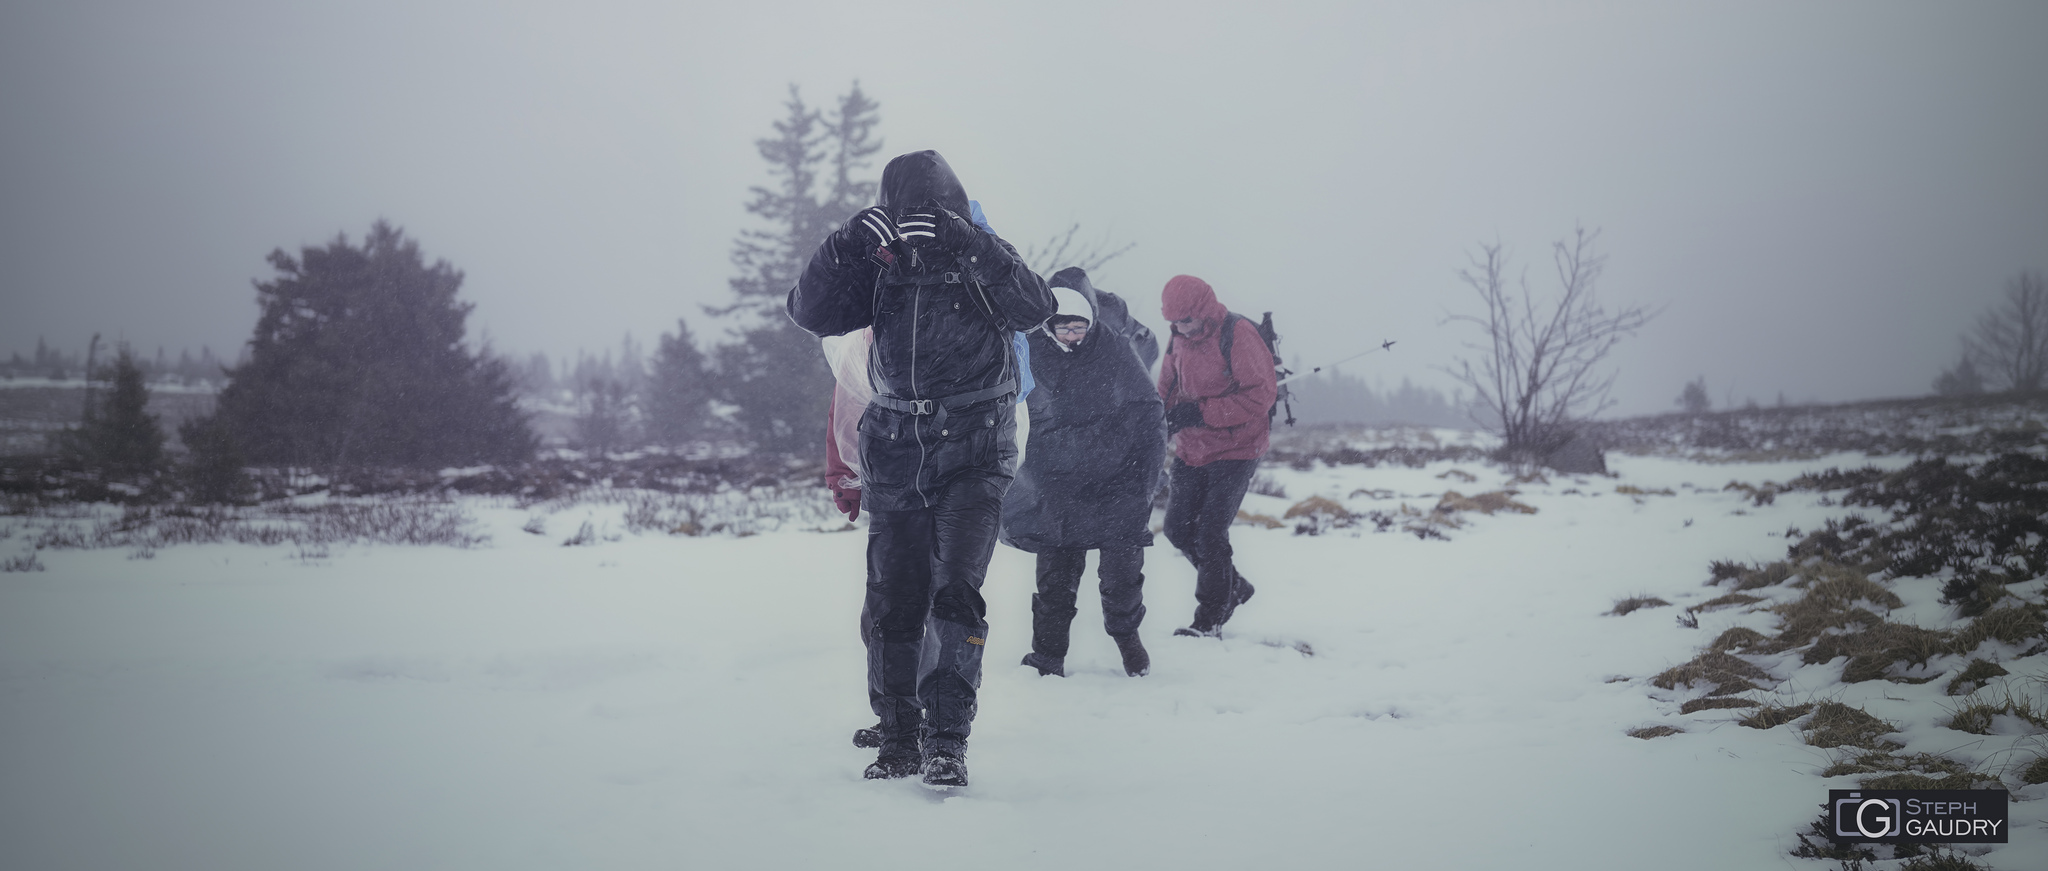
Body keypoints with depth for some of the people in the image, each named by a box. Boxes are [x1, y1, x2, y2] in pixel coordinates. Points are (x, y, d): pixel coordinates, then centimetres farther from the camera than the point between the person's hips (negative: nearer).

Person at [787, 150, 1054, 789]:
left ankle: (946, 740, -10)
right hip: (894, 455, 3)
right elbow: (810, 313, -6)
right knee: (893, 604, 5)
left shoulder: (984, 261, -4)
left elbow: (1034, 309, -23)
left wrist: (965, 245, -32)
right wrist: (847, 245, -20)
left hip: (973, 455, -3)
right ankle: (899, 737, 18)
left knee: (955, 593, -14)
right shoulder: (877, 267, 4)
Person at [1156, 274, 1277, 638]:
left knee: (1211, 534, -9)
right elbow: (1168, 389, 17)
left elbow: (1262, 393, -20)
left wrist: (1202, 412, -22)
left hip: (1235, 449, -7)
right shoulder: (1179, 339, 4)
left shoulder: (1238, 334, -17)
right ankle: (1234, 587, 28)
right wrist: (1164, 419, -6)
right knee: (1178, 529, 7)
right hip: (1191, 450, 7)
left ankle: (1209, 621, 5)